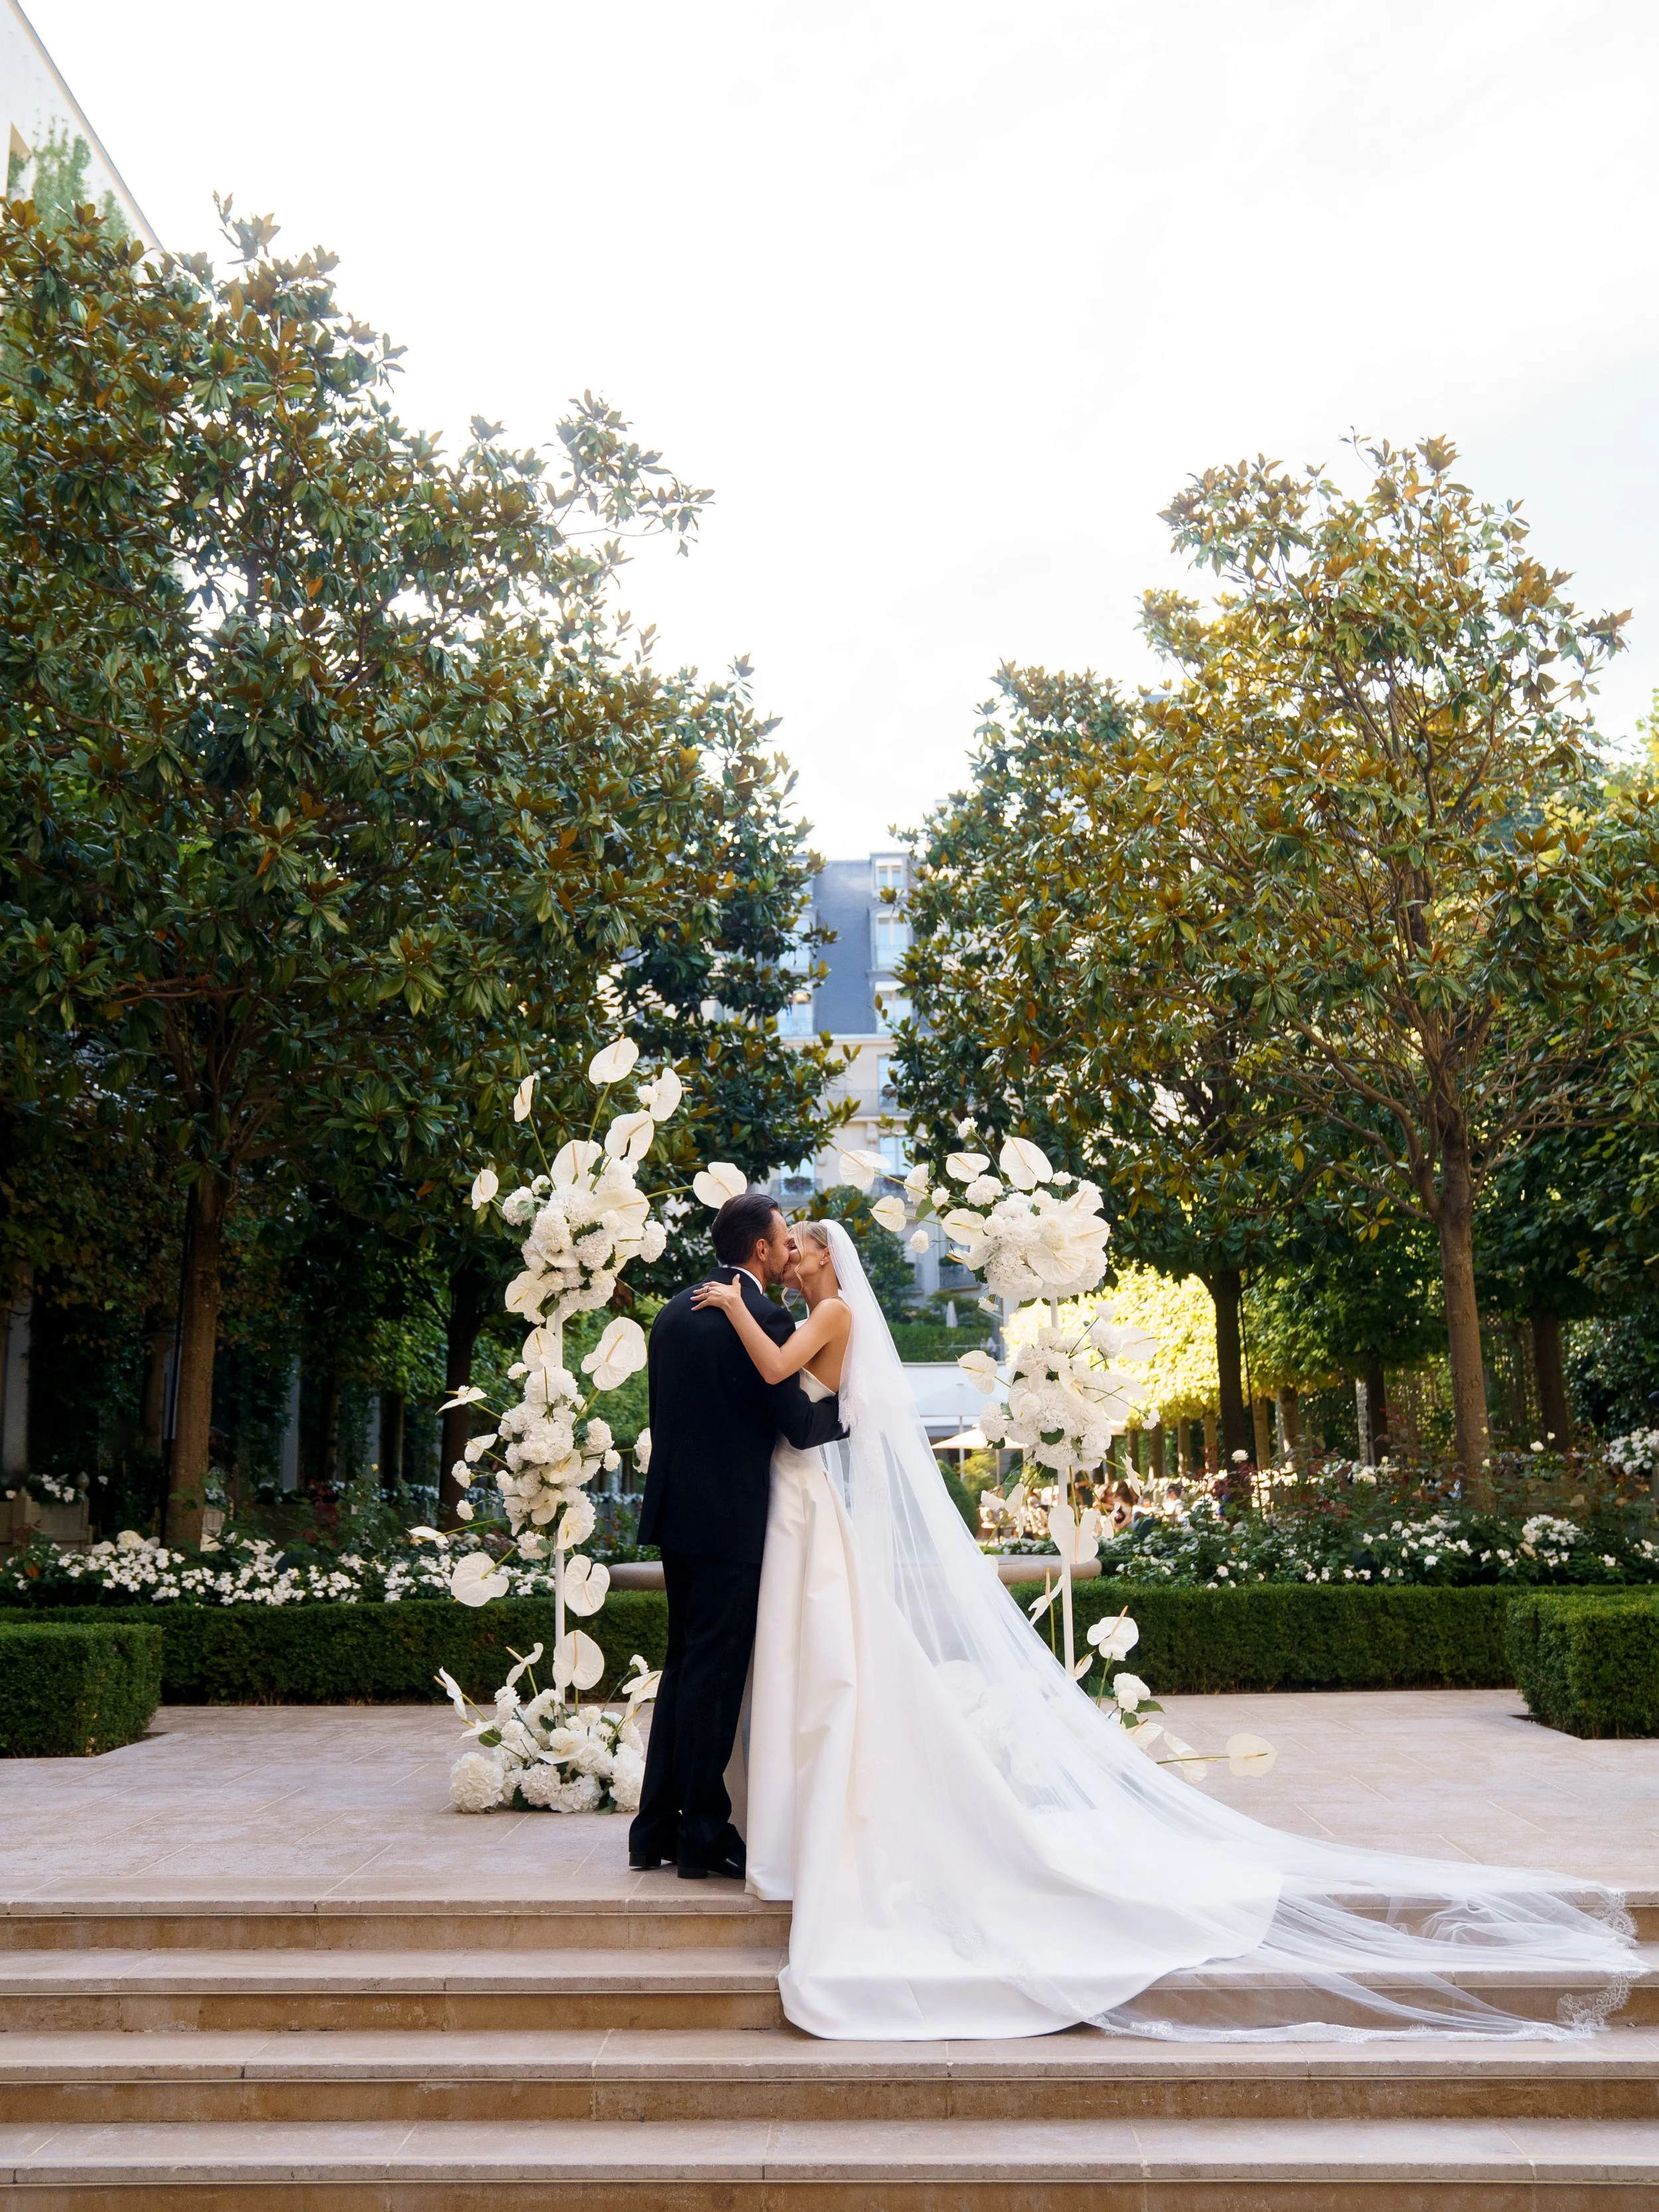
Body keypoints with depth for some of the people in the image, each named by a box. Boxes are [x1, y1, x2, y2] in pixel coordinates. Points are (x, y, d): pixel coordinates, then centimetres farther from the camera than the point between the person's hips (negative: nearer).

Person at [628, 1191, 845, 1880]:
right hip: (730, 1519, -8)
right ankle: (703, 1836, 8)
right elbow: (800, 1425, -14)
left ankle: (656, 1829, 19)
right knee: (714, 1675, 0)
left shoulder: (674, 1312, 10)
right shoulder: (764, 1319, -14)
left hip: (675, 1512, 8)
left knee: (684, 1667, 16)